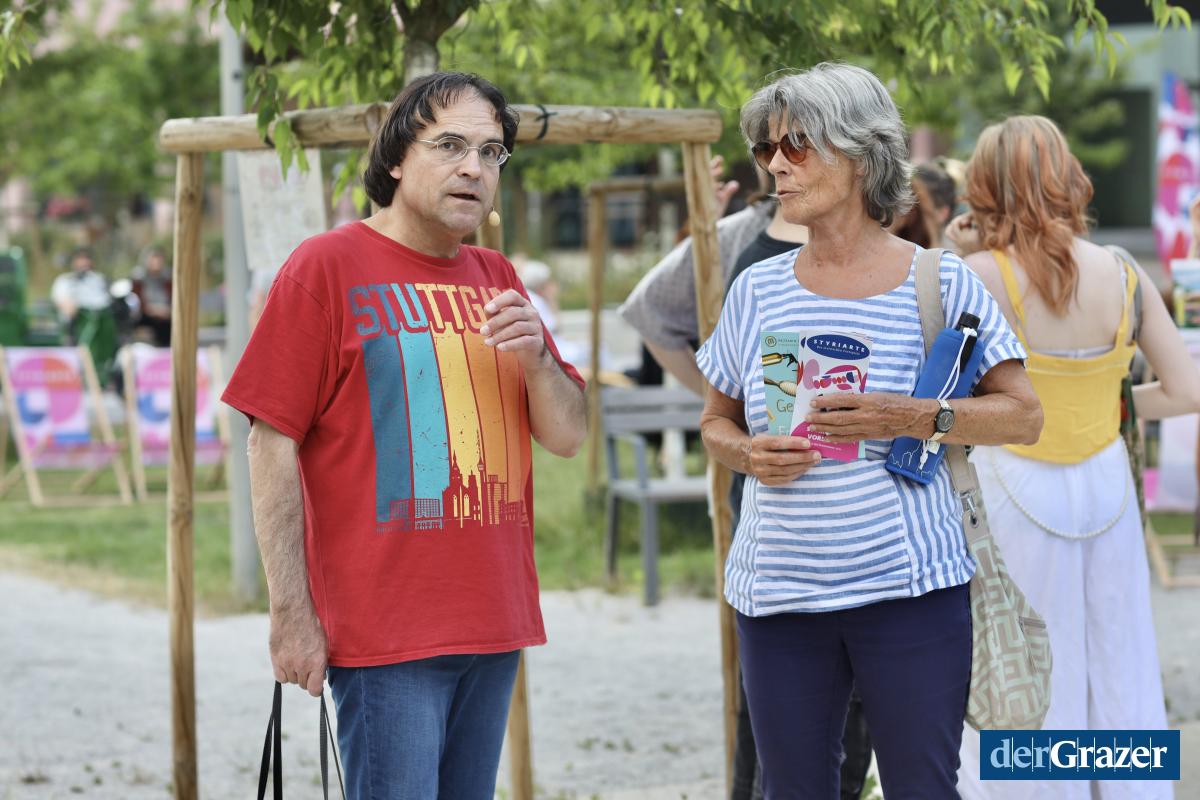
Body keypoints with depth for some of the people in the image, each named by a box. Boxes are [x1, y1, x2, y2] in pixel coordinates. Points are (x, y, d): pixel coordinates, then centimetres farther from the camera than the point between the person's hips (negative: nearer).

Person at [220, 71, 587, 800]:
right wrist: (292, 613, -12)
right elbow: (273, 446, -7)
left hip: (496, 625, 6)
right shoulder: (326, 267, -4)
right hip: (386, 629, -6)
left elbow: (568, 436, 15)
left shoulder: (496, 280, 16)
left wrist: (535, 353, -6)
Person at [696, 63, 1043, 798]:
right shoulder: (758, 291, 8)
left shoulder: (941, 283, -2)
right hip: (778, 592, 3)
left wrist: (916, 419, -16)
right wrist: (749, 453, -6)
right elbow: (716, 421, 18)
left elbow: (1024, 416, -1)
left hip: (909, 587, -3)